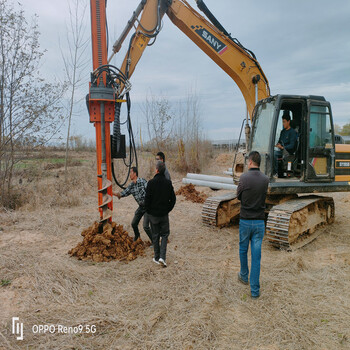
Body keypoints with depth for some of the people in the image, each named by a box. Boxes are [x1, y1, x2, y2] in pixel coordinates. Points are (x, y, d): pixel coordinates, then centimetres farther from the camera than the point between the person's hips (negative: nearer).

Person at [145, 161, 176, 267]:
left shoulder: (151, 182, -14)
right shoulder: (168, 183, -5)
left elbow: (147, 198, -12)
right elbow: (173, 199, -1)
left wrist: (148, 211, 3)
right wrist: (168, 209, 11)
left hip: (153, 214, -1)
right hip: (164, 214, 1)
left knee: (155, 235, 12)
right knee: (165, 234, 13)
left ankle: (157, 258, 21)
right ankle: (162, 257, 1)